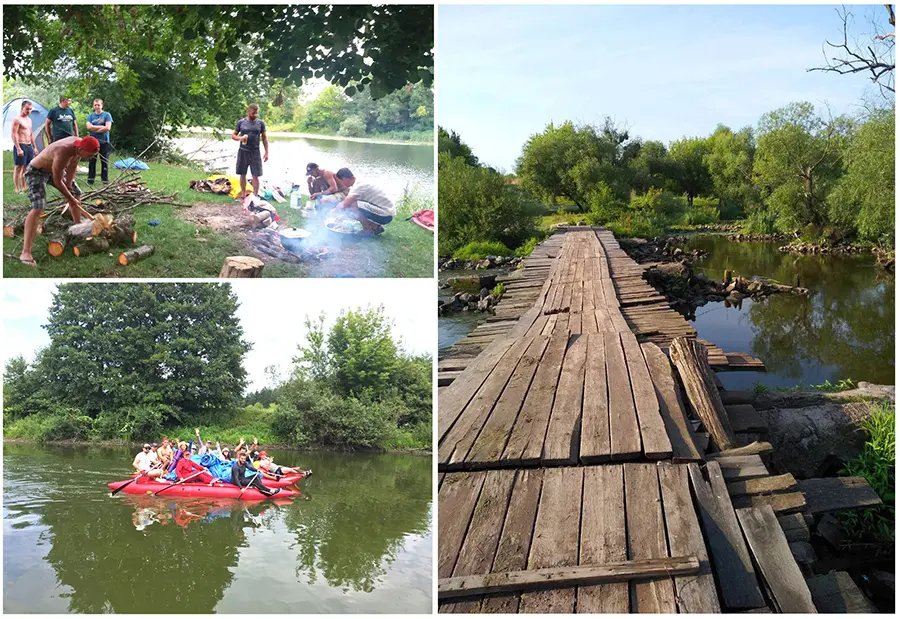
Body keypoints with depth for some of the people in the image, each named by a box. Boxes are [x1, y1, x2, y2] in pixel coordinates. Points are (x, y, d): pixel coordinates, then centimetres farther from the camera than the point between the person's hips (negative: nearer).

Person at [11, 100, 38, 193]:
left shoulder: (29, 119, 16)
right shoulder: (17, 119, -10)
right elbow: (14, 135, -16)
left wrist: (34, 147, 22)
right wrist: (18, 148, -22)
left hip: (29, 146, 8)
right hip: (21, 146, -8)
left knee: (27, 168, 11)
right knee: (19, 168, -4)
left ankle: (24, 188, 18)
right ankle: (18, 189, -1)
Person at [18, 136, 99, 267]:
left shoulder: (80, 144, -16)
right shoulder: (63, 154, -40)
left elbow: (72, 168, -2)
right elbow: (57, 181, -27)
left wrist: (68, 188, 0)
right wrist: (70, 198, -14)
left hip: (53, 168, 9)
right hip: (36, 171, -9)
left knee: (76, 194, 19)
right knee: (38, 208, -22)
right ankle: (26, 252, -24)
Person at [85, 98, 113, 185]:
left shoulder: (107, 115, 3)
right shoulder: (90, 116, 10)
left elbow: (107, 127, -10)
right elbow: (89, 127, -6)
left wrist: (94, 129, -5)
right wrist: (101, 127, -8)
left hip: (104, 141, -2)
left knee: (105, 161, 1)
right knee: (92, 161, 4)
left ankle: (105, 178, 10)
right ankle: (90, 178, 10)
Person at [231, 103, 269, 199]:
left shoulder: (260, 123, 2)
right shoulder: (241, 122, 3)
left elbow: (264, 138, 6)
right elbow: (233, 135, 8)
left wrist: (267, 152, 0)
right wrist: (240, 138, -14)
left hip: (255, 152, -1)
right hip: (243, 152, 1)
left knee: (255, 176, -4)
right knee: (242, 174, 7)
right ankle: (243, 195, 18)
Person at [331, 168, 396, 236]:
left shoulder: (358, 186, -17)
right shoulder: (360, 183, 12)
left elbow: (344, 204, -25)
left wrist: (335, 210, -4)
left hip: (385, 216, -10)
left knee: (353, 205, -20)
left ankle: (368, 230, -3)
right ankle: (377, 227, 14)